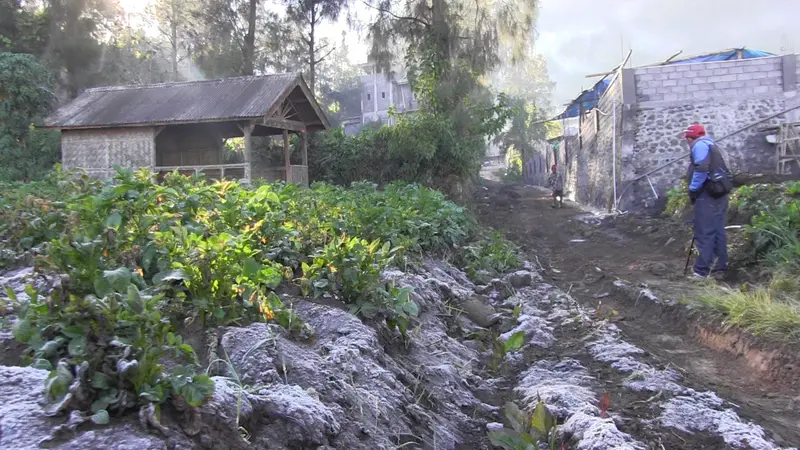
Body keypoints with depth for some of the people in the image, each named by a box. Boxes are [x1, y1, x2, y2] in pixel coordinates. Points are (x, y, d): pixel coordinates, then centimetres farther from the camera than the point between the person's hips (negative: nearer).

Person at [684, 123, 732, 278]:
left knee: (704, 233, -10)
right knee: (718, 231, 12)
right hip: (718, 193, 10)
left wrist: (693, 189, -13)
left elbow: (701, 169, -21)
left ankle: (701, 271, -10)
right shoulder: (711, 145, 25)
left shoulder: (700, 145, -7)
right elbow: (714, 169, 20)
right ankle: (720, 268, 17)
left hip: (708, 194, -10)